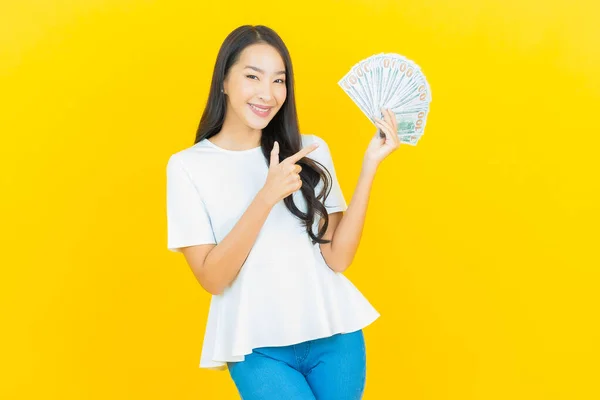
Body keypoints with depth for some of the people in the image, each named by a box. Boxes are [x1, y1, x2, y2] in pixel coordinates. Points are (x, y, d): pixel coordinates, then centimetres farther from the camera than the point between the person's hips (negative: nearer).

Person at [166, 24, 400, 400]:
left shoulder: (311, 150, 1)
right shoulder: (188, 166, -5)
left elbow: (338, 257, -5)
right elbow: (212, 278, -11)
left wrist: (369, 166, -12)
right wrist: (267, 197, -21)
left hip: (335, 334, 3)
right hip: (258, 347, -2)